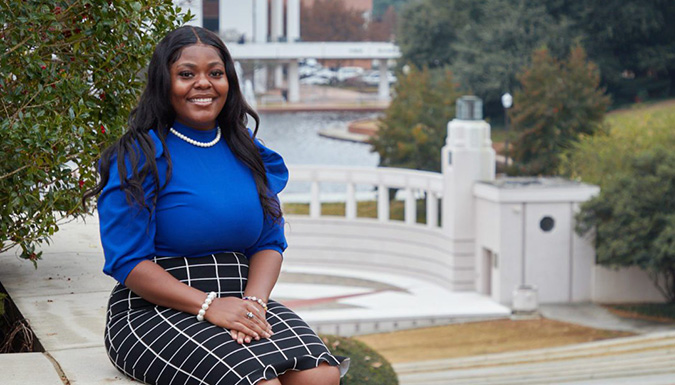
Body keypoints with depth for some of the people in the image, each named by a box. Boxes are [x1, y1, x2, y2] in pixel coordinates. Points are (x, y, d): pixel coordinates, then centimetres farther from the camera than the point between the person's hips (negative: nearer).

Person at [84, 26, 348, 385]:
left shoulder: (248, 153, 14)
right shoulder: (139, 157, -4)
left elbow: (270, 242, 11)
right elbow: (127, 262, -10)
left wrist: (254, 302, -11)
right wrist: (209, 305, -21)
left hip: (239, 300, 5)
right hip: (155, 311, -5)